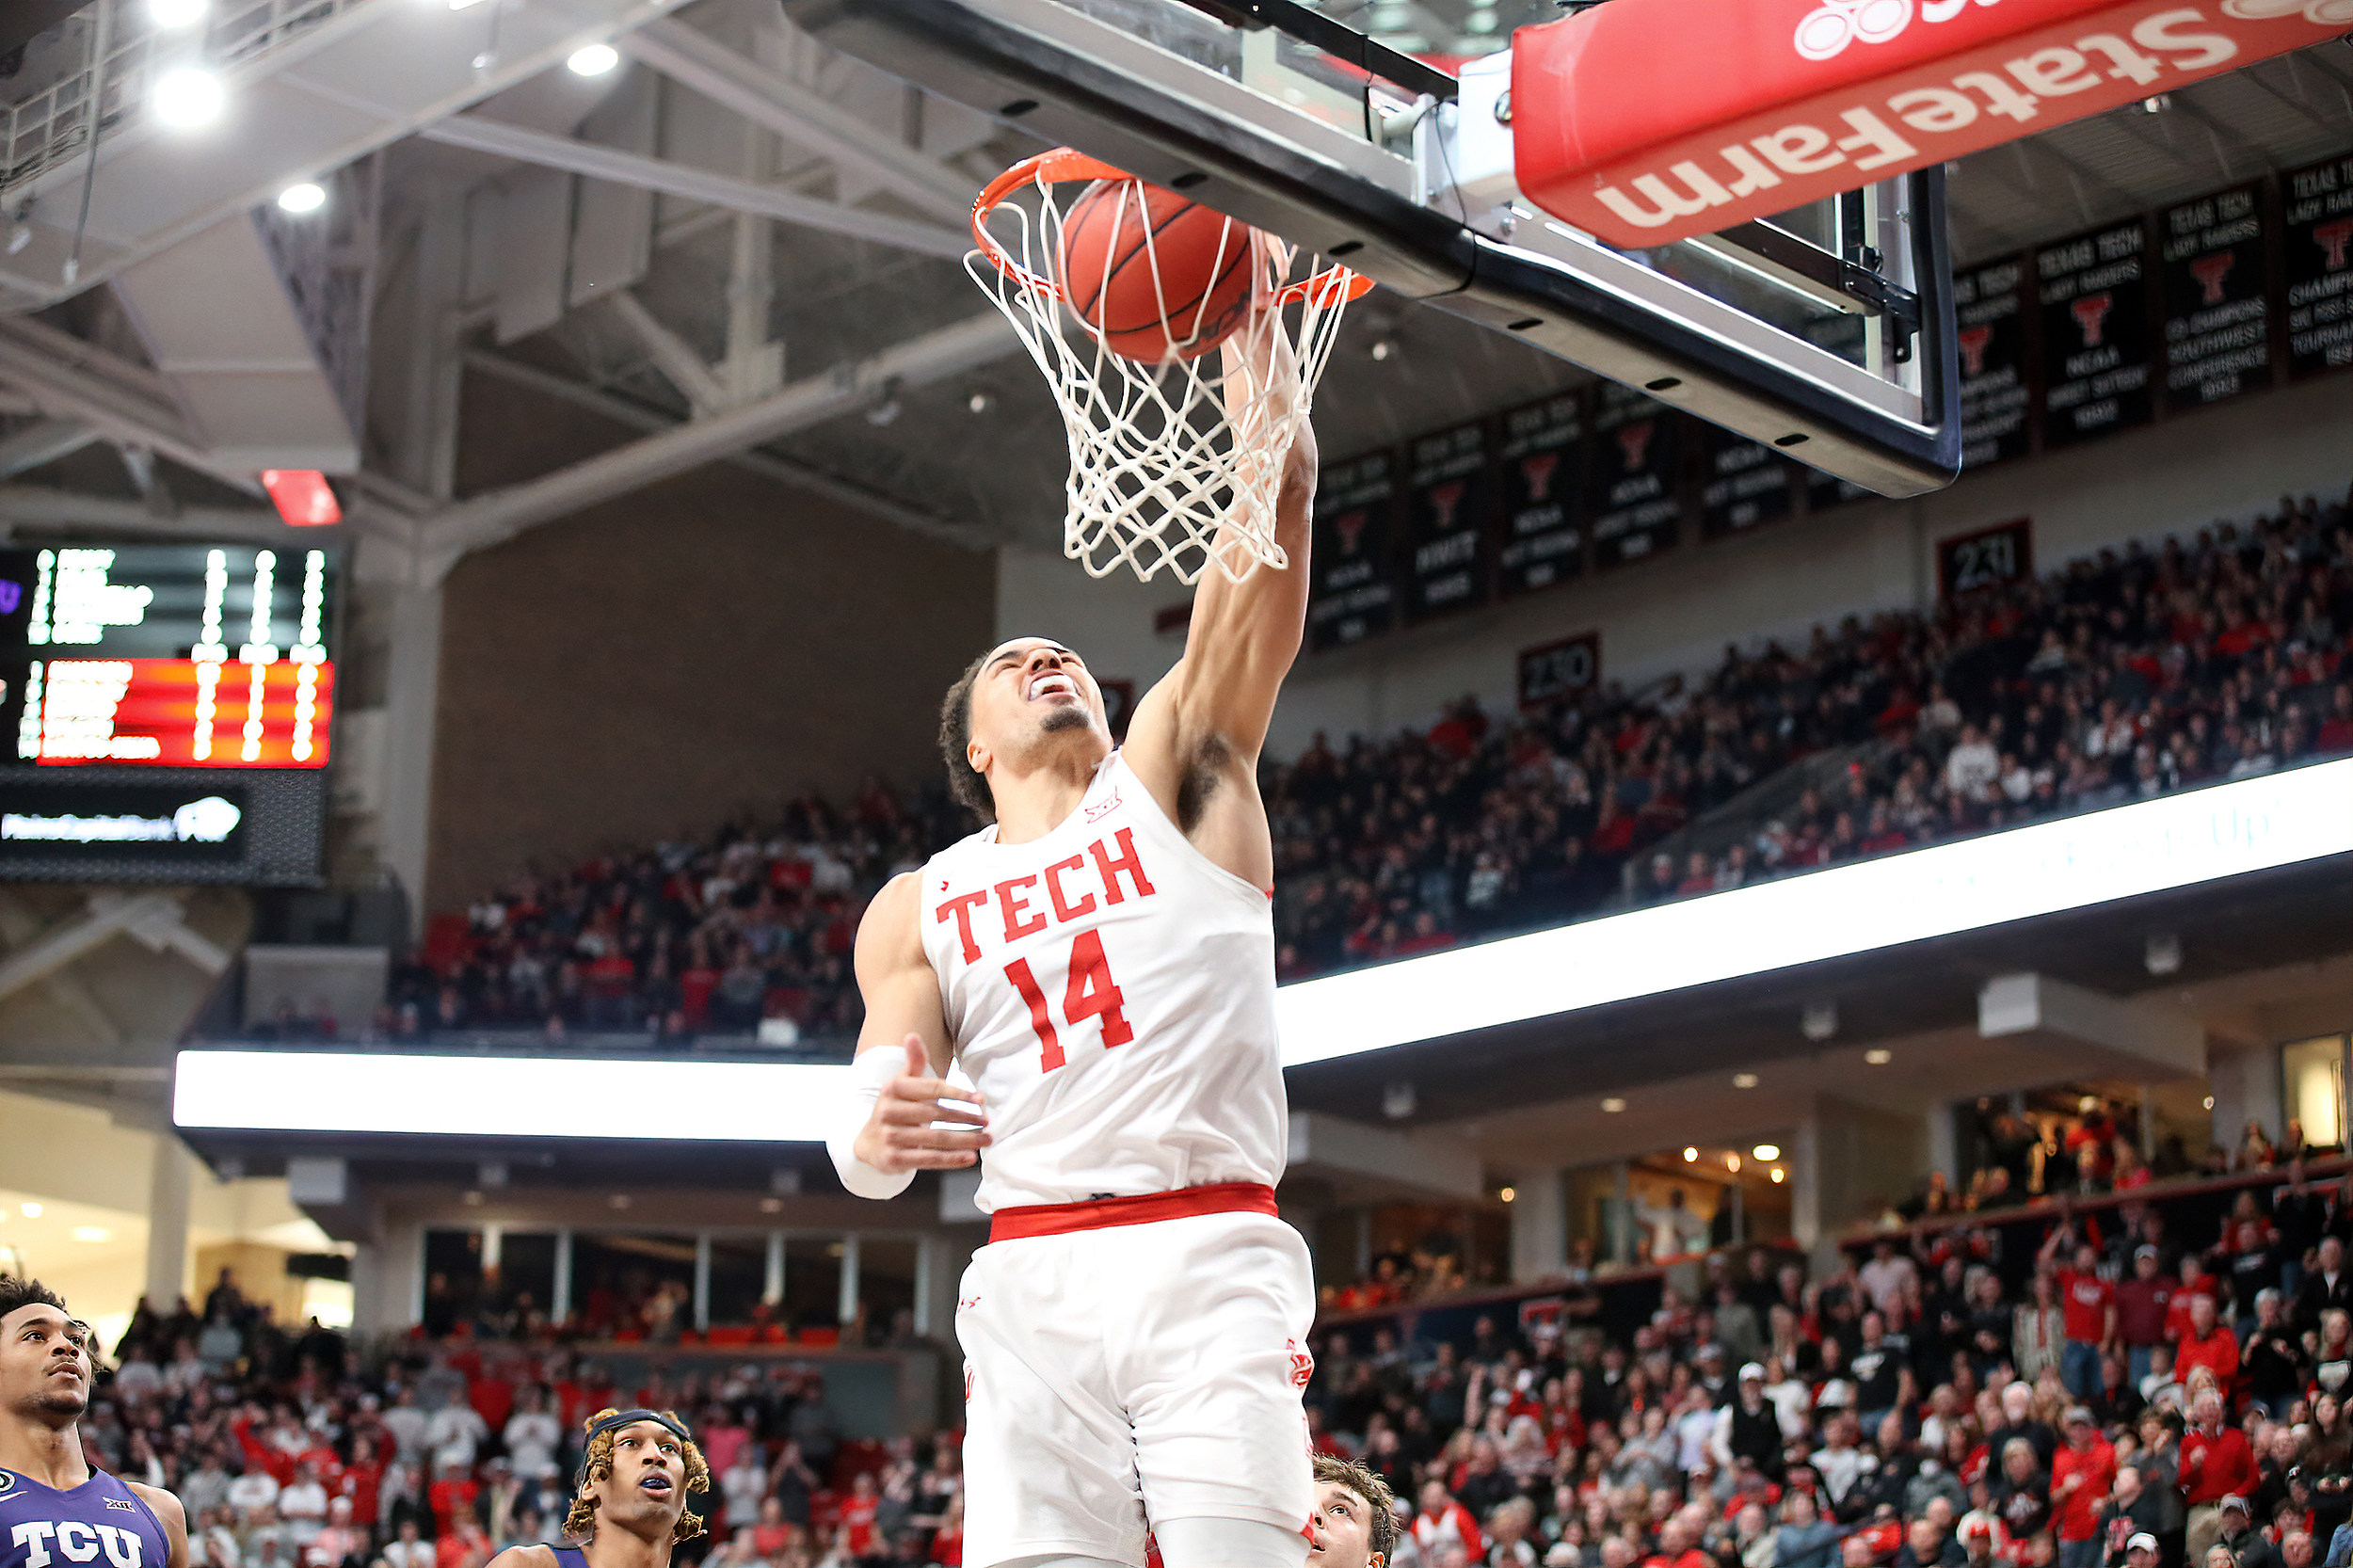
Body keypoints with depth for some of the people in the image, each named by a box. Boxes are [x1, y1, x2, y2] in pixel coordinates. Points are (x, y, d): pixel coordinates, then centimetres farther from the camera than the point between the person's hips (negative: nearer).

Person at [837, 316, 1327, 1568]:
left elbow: (1275, 495, 4)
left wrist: (1255, 342, -5)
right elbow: (867, 1146, 7)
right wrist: (872, 1136, -17)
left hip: (1211, 1256, -2)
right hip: (1031, 1275, 2)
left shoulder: (1175, 779, 15)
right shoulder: (916, 911, 20)